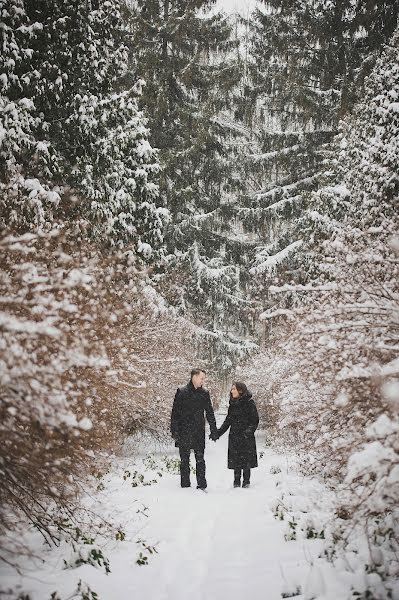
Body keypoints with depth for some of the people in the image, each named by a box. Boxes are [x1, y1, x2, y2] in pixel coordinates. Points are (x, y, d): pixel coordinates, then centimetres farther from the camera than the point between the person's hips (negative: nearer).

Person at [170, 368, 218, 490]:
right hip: (184, 433, -2)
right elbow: (175, 413, -2)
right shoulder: (181, 392, -2)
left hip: (199, 432, 2)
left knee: (200, 460, 1)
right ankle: (185, 486, 11)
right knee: (185, 460, 4)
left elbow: (210, 413, 13)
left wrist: (213, 431, 9)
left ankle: (202, 485, 5)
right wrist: (174, 431, -8)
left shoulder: (204, 393, 7)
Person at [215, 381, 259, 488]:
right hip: (234, 436, 5)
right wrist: (219, 432, 7)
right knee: (235, 459, 4)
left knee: (246, 458, -3)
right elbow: (228, 420, 14)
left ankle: (246, 481, 8)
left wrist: (249, 430, -21)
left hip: (246, 436, -5)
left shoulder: (249, 403, -7)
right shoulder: (232, 404, 11)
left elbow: (255, 420, -7)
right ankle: (237, 481, 11)